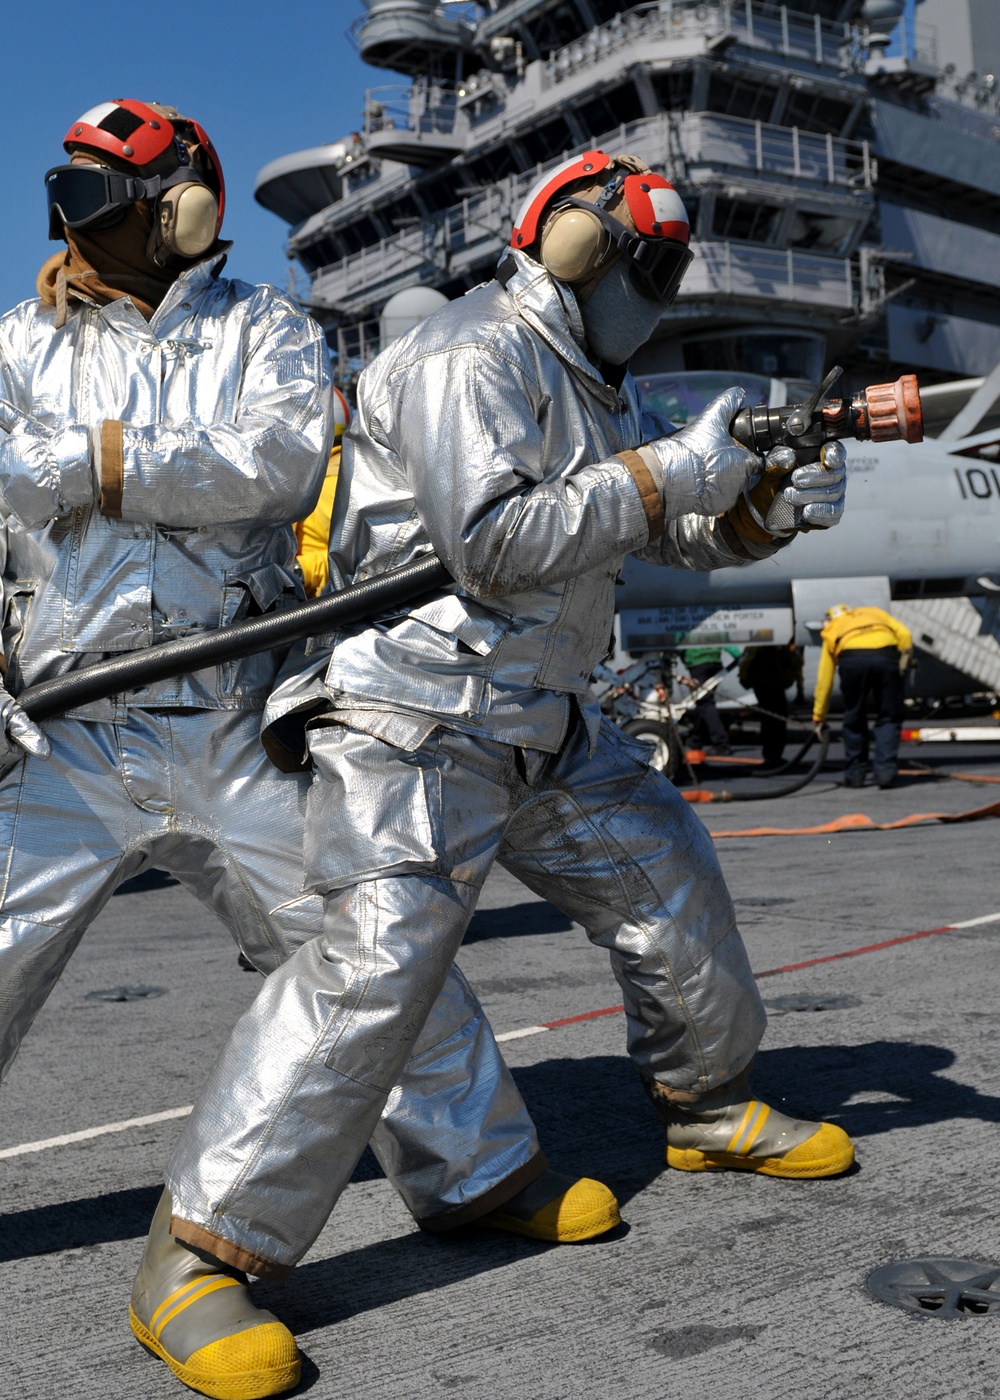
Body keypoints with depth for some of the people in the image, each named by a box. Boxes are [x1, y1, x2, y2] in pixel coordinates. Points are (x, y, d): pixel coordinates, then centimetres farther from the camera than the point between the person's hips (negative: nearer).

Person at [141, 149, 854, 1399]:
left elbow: (678, 534, 22)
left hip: (543, 724, 10)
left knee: (666, 873, 15)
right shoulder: (470, 357, -12)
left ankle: (711, 1109, 36)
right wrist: (670, 472, -18)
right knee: (378, 958, -21)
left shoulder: (590, 386, 19)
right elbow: (493, 546, -23)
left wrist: (770, 502, 2)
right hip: (418, 723, -10)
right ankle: (202, 1249, -12)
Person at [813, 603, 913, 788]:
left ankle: (854, 775, 21)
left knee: (854, 720, 17)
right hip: (886, 654, 0)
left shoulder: (831, 632, 34)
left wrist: (818, 717, 37)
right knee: (888, 718, 13)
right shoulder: (875, 613, 38)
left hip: (852, 659, 0)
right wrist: (903, 663, 17)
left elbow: (824, 680, 32)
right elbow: (904, 634, 17)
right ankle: (886, 772, 4)